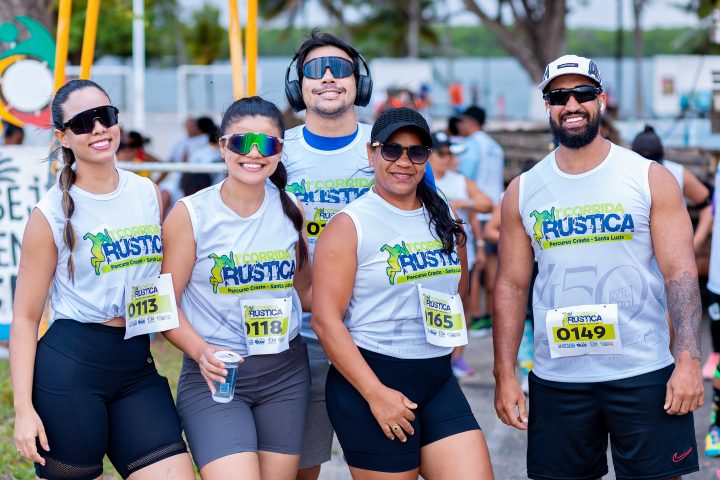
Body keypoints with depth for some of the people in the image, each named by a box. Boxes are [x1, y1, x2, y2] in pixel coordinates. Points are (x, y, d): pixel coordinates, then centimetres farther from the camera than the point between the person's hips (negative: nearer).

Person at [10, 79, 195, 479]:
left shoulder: (148, 193, 9)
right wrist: (24, 408, -10)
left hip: (137, 368, 4)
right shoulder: (52, 213, -4)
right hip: (70, 364, -4)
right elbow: (25, 316, -3)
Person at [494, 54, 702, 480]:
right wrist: (505, 374, 1)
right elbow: (512, 286, 8)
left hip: (644, 374, -2)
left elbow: (681, 273, -5)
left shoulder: (651, 179, 0)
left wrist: (688, 360, -15)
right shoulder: (522, 192, 6)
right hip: (557, 380, 2)